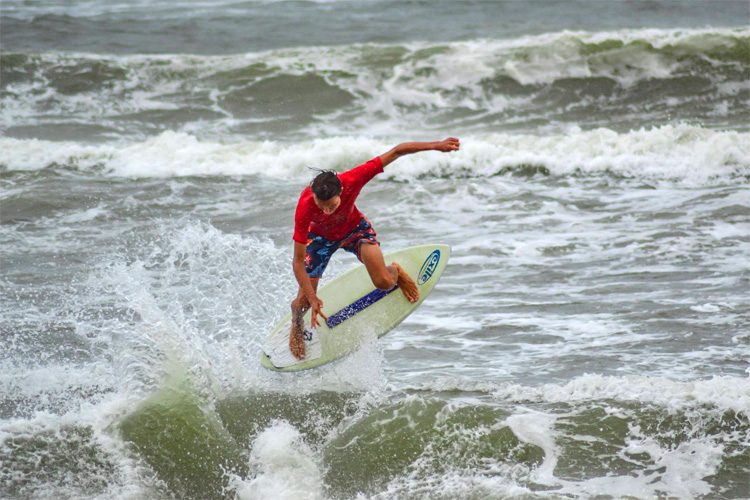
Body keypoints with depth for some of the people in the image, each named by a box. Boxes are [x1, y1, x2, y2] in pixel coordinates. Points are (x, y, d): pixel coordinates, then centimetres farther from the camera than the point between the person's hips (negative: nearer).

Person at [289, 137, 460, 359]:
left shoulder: (352, 181, -40)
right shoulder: (305, 208, -40)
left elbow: (396, 152, -30)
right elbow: (298, 263, -34)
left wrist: (436, 145, -30)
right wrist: (313, 299, -43)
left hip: (354, 228, 1)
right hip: (321, 237, -1)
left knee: (384, 282, -21)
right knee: (303, 303, -6)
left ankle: (395, 271, 19)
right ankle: (297, 325, 34)